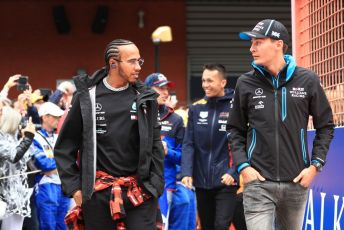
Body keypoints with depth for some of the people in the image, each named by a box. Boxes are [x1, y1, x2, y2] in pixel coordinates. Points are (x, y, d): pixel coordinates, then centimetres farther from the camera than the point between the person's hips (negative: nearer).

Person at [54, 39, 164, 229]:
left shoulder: (145, 99, 4)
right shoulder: (87, 98, -1)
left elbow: (155, 146, 7)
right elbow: (65, 147, 3)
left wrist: (155, 186, -1)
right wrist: (74, 188, -2)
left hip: (139, 192, 1)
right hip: (98, 193, -1)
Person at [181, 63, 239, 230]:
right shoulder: (196, 109, 7)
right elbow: (188, 144, 4)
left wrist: (233, 172, -18)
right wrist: (186, 172, -8)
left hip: (226, 181, -4)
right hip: (201, 181, 5)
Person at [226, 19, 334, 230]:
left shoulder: (307, 81, 0)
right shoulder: (246, 83, 2)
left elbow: (326, 126, 8)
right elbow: (236, 130, 10)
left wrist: (315, 165, -1)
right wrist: (242, 165, -4)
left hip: (296, 183, 1)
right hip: (259, 182, -1)